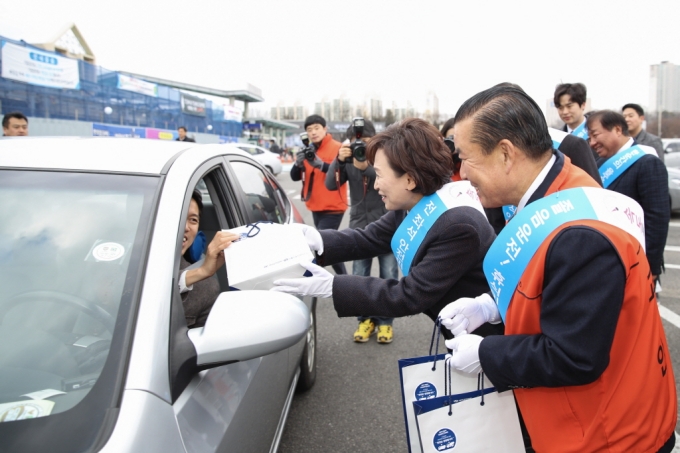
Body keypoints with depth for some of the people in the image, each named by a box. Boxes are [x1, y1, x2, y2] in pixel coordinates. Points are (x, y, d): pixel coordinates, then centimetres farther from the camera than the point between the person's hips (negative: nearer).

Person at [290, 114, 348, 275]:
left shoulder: (337, 148, -10)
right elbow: (295, 177, 5)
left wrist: (321, 164, -33)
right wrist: (298, 163, -16)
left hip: (332, 207, -8)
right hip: (316, 207, 8)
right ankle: (342, 277, 28)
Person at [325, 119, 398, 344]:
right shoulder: (348, 159, 2)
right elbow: (331, 185, -7)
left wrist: (366, 167, -34)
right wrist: (338, 160, -23)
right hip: (360, 226, 2)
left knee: (388, 276, 3)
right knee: (359, 277, 5)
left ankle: (385, 321, 17)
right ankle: (366, 319, 20)